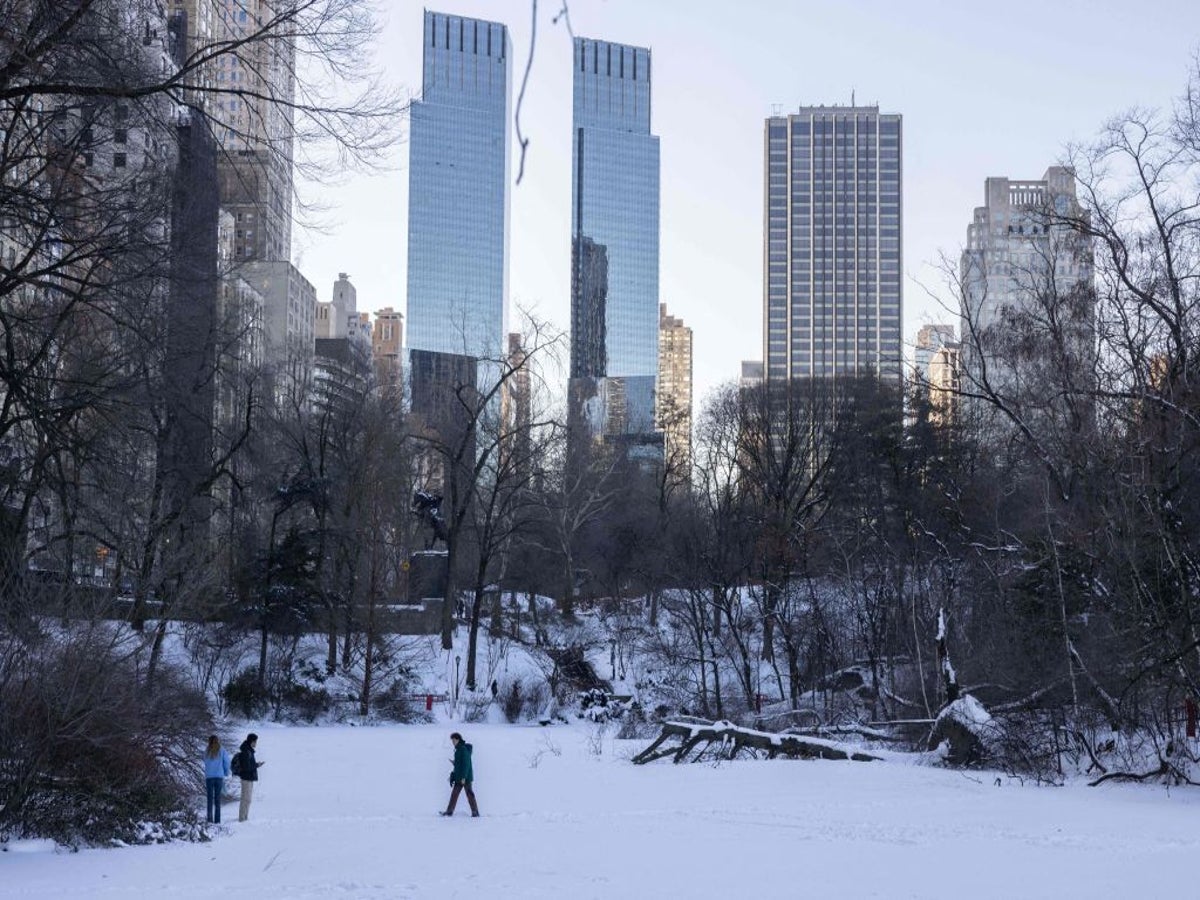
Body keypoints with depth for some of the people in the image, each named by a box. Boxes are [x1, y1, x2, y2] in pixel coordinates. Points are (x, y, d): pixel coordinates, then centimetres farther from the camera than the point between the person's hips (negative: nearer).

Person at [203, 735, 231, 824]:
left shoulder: (207, 751, 1)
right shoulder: (222, 751, 0)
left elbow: (206, 763, 3)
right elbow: (226, 762, 0)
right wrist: (226, 773, 16)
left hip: (209, 777, 0)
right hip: (219, 776, 0)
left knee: (210, 798, 6)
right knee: (217, 799, 5)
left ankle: (210, 819, -1)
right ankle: (217, 820, 1)